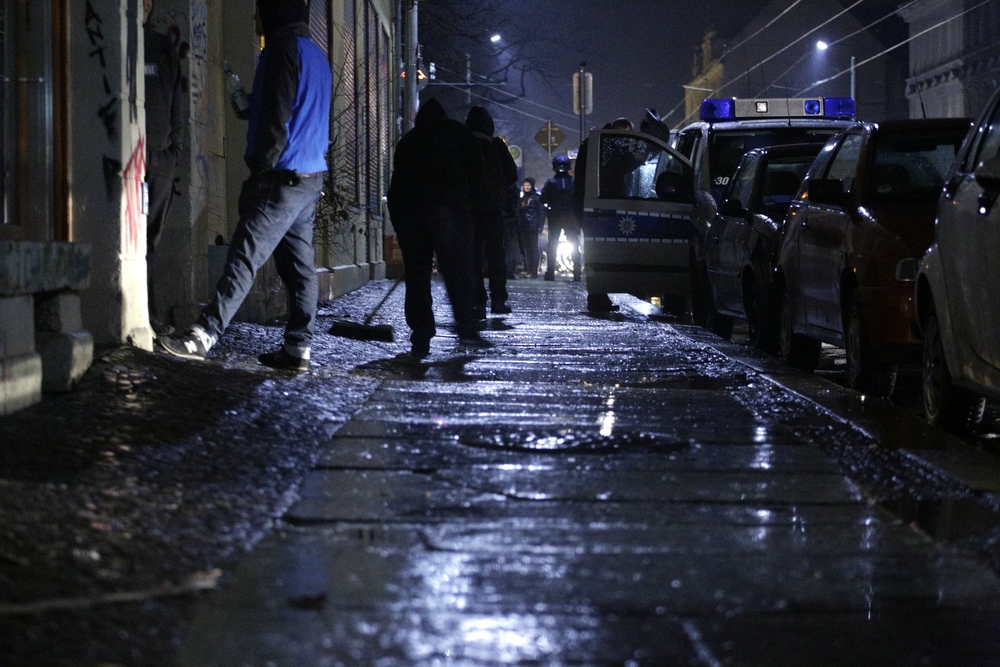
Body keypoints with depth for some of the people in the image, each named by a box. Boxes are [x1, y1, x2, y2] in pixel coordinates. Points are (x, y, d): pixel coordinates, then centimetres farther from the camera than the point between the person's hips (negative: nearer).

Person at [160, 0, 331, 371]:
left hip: (282, 178, -9)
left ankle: (203, 336, -16)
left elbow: (275, 119, -16)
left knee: (244, 257, -12)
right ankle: (298, 347, 5)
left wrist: (260, 167, -12)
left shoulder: (283, 51, -11)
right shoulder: (316, 56, 19)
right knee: (299, 267, 6)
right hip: (310, 179, 9)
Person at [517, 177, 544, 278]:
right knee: (527, 250, 5)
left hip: (533, 228, -6)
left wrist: (540, 227, -12)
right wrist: (519, 227, 9)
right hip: (524, 228, 6)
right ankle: (528, 270, 7)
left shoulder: (537, 198, 0)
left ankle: (534, 272, -9)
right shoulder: (522, 199, 16)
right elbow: (519, 214, 17)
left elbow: (541, 213, -4)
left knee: (533, 249, -7)